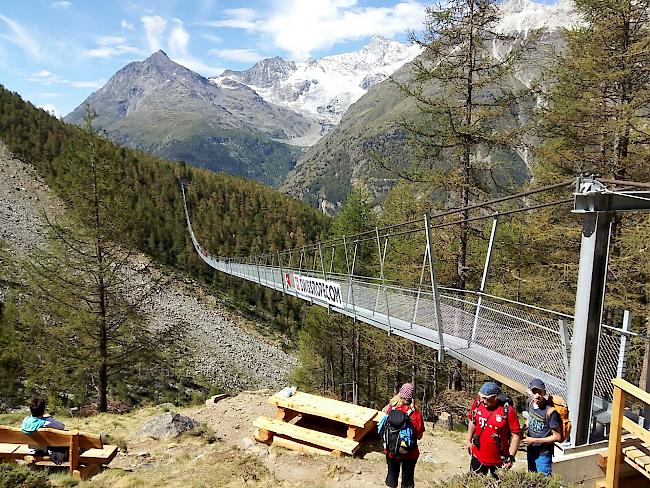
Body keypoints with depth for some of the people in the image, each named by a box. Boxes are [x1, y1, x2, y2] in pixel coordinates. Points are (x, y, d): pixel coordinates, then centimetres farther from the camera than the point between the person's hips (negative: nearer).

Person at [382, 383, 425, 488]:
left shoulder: (391, 408, -17)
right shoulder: (416, 413, -22)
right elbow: (419, 436, -13)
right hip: (409, 453, -2)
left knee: (392, 475, 25)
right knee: (407, 479, 20)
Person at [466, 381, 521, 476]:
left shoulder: (508, 410, -21)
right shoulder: (477, 404, -10)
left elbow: (516, 435, -14)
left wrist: (511, 457, -13)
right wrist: (468, 440, 12)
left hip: (499, 460, -3)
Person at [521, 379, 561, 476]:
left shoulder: (550, 412, -27)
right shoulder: (530, 402, -8)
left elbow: (557, 437, -19)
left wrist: (534, 440, -21)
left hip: (543, 454, -6)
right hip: (531, 450, 6)